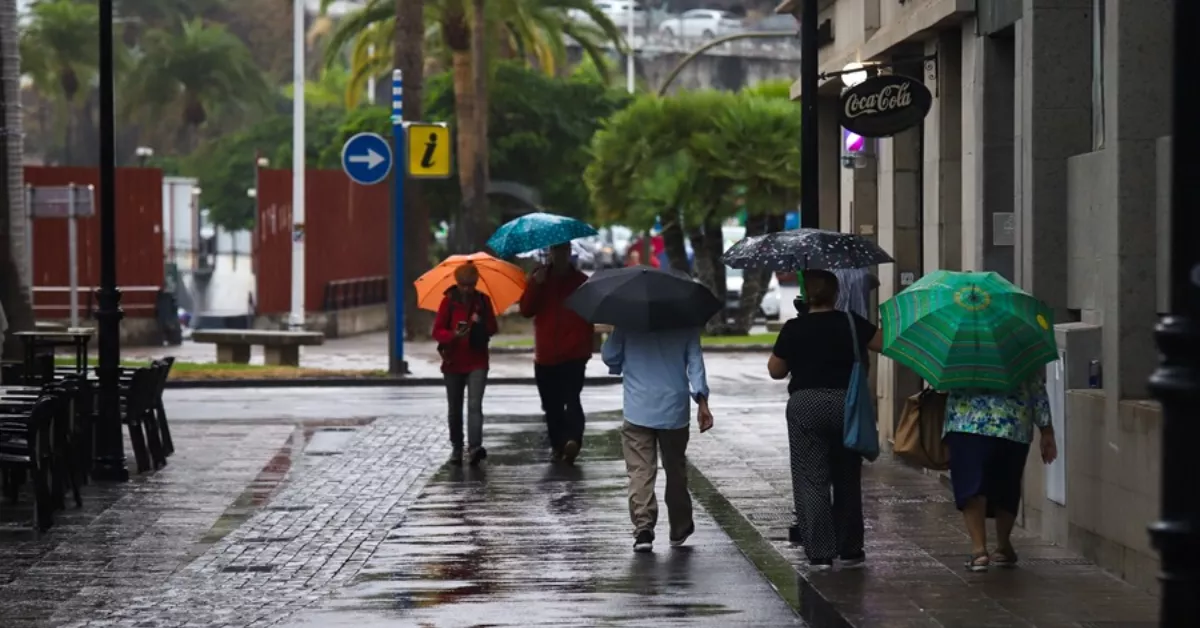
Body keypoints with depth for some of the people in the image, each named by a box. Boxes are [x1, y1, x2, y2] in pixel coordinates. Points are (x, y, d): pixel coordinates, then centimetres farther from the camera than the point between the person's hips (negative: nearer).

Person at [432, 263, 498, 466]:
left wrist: (481, 323, -11)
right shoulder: (449, 301, -2)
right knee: (455, 409, 10)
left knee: (474, 405, -16)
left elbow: (492, 328, 10)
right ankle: (456, 448, 22)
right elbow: (437, 331, -4)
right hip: (453, 362, 1)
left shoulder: (482, 300, 3)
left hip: (477, 362, -1)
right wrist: (453, 335, -25)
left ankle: (475, 447, -27)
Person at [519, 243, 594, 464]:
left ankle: (573, 439, -28)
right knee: (551, 405, 5)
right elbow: (526, 310, 0)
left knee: (572, 399, -15)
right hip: (545, 356, 3)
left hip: (574, 355, -3)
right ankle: (557, 445, 10)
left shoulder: (581, 281, 6)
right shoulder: (539, 278, 11)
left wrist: (584, 346, -5)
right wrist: (535, 285, -15)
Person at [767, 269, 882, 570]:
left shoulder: (793, 329, -3)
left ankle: (819, 553, -5)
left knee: (811, 480, 1)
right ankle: (850, 550, 19)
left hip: (805, 407, -2)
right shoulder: (851, 323, -3)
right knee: (847, 480, 14)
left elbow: (776, 370, 5)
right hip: (846, 405, 2)